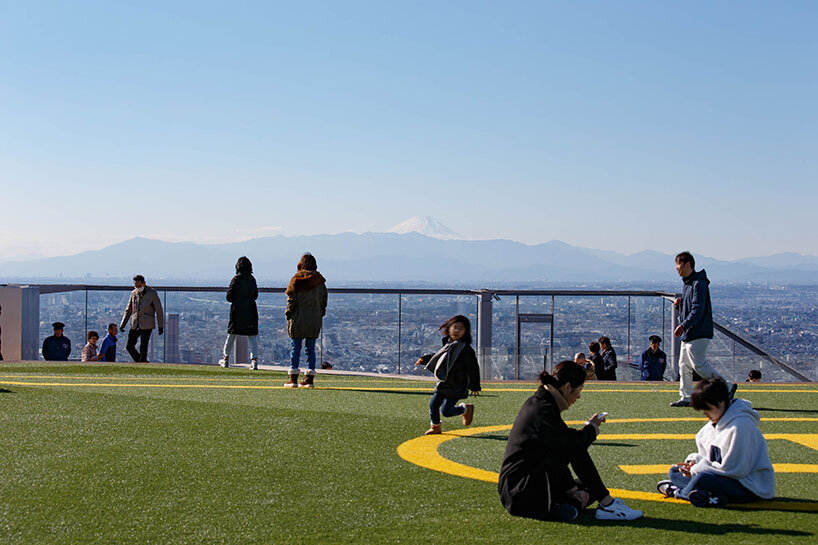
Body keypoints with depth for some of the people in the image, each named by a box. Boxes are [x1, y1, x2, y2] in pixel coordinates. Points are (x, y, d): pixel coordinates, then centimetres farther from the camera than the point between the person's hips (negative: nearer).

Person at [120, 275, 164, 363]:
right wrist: (122, 324, 10)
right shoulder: (133, 293, 8)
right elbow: (128, 310, 15)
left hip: (146, 325, -5)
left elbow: (159, 310, -2)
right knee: (129, 346, 5)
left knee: (143, 348, -8)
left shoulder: (152, 293, -5)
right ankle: (143, 362, 20)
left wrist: (161, 326, -2)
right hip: (135, 325, 5)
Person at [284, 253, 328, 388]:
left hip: (298, 318, -3)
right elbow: (323, 300, 7)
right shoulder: (319, 280, 4)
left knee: (295, 347, 3)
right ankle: (310, 378, 5)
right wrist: (320, 314, 15)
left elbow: (291, 300, -8)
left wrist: (288, 315, 0)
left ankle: (293, 378, 0)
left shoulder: (296, 279, -7)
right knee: (311, 348, 8)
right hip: (315, 319, 3)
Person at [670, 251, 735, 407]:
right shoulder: (687, 284, 17)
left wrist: (684, 325, -32)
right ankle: (686, 398, 12)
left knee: (699, 365, -12)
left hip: (699, 334, -10)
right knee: (684, 366, 8)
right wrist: (679, 304, 2)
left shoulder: (699, 283, -15)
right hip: (688, 334, 10)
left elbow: (697, 310, -23)